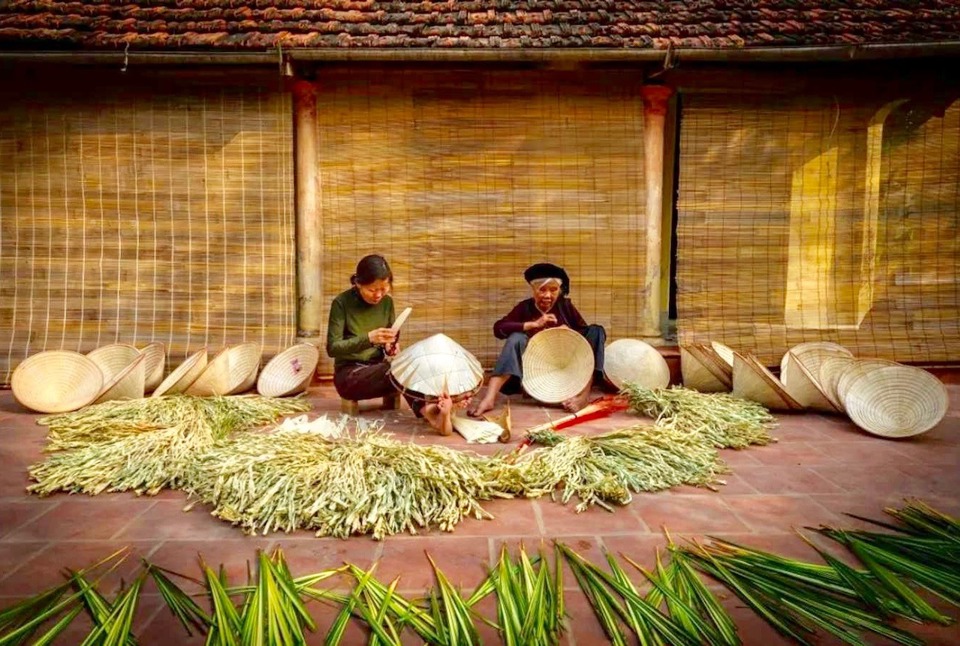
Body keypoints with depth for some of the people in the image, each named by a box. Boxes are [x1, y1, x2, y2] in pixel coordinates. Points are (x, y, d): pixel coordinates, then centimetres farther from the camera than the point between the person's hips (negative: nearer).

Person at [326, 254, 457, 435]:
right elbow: (332, 348, -16)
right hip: (349, 375, -4)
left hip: (379, 371, 4)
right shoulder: (342, 303, -11)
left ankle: (434, 408, -54)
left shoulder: (387, 302, 3)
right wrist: (369, 338, -30)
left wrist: (391, 346, -12)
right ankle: (427, 411, -55)